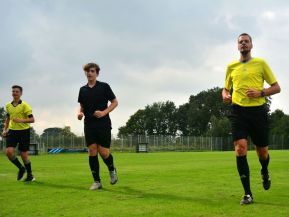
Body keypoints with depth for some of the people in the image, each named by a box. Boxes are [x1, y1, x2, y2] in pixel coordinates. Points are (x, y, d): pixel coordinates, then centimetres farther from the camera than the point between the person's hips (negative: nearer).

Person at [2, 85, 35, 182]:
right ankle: (21, 168, 12)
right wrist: (5, 129, 12)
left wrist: (21, 120, -27)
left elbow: (32, 119, -12)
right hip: (12, 131, 4)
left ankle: (30, 175, 20)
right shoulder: (8, 105, 7)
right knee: (9, 151, -13)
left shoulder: (24, 105, -9)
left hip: (24, 131, -4)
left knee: (24, 154, 0)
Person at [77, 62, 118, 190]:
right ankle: (97, 181, 5)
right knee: (92, 151, -3)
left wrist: (104, 112, -13)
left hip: (103, 124, -3)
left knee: (103, 152, -6)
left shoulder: (104, 86, -1)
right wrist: (80, 113, -4)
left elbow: (115, 102, 1)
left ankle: (112, 170, 26)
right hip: (89, 125, 3)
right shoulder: (83, 90, 10)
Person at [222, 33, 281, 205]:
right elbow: (226, 88, 25)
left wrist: (260, 93, -13)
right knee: (240, 148, -15)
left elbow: (276, 87, 5)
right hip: (238, 111, 1)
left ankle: (265, 173, 45)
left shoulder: (260, 63, 5)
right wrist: (225, 95, 1)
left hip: (258, 111, -1)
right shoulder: (231, 67, 13)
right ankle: (248, 194, -8)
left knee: (262, 151, 7)